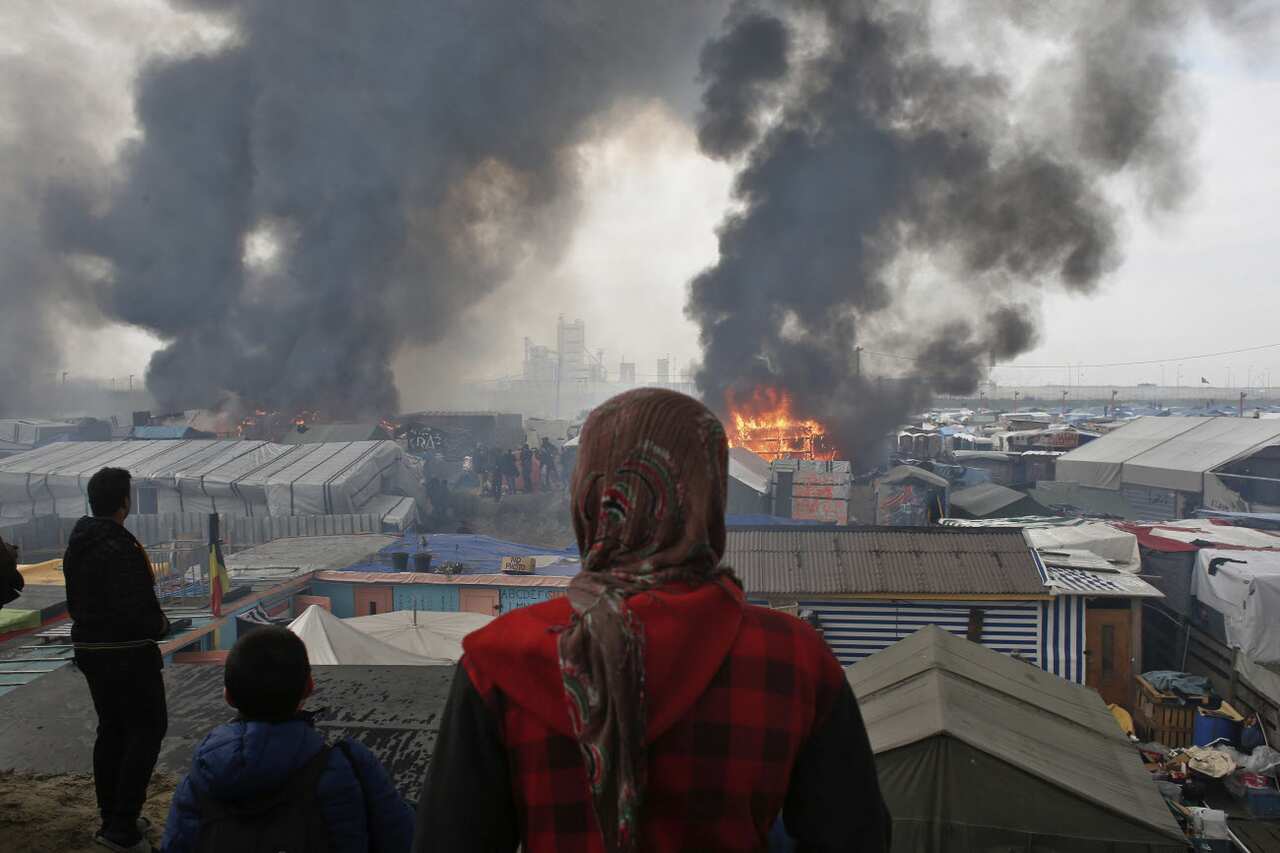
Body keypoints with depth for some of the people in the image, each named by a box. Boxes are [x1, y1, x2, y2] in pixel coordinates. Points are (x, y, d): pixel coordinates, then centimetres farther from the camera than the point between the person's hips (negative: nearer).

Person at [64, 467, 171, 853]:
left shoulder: (75, 546, 7)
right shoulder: (120, 549, -23)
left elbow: (74, 603, 15)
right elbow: (137, 609, -26)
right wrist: (160, 625, -8)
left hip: (90, 650, 9)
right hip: (128, 654, -9)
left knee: (111, 729, 18)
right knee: (148, 729, 0)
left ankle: (111, 818, 27)